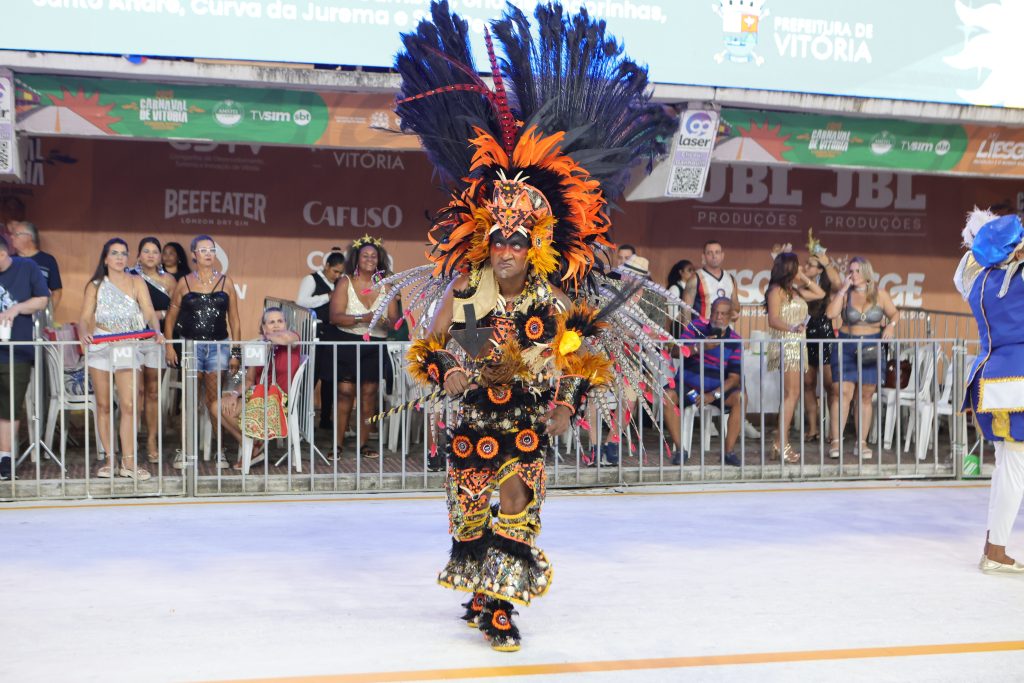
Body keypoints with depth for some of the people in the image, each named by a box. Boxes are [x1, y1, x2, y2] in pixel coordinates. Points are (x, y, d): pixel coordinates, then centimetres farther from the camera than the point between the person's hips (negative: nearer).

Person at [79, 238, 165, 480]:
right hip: (100, 348, 1)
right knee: (103, 405, 4)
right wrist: (85, 333, -23)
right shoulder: (95, 286, 8)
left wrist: (156, 331, -23)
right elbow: (85, 318, -1)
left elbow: (150, 313, -3)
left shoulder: (136, 282, 6)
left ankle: (129, 462, -7)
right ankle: (110, 460, 10)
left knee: (129, 405, -10)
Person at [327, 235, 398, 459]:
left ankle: (363, 444, 9)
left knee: (369, 395, 2)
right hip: (348, 346, -2)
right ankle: (338, 444, 0)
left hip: (374, 348, 3)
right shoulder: (345, 282, 0)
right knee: (345, 393, -5)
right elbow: (335, 316, -11)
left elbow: (394, 319, 3)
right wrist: (362, 318, -22)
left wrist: (384, 321, -19)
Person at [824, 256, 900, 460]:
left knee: (866, 396, 5)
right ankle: (836, 441, -7)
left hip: (871, 349, 1)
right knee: (843, 393, -10)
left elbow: (895, 314, 12)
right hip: (846, 348, -1)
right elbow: (830, 313, -14)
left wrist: (891, 325, -10)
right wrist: (843, 290, -13)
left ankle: (861, 443, 11)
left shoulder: (879, 294, 4)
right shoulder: (844, 294, 1)